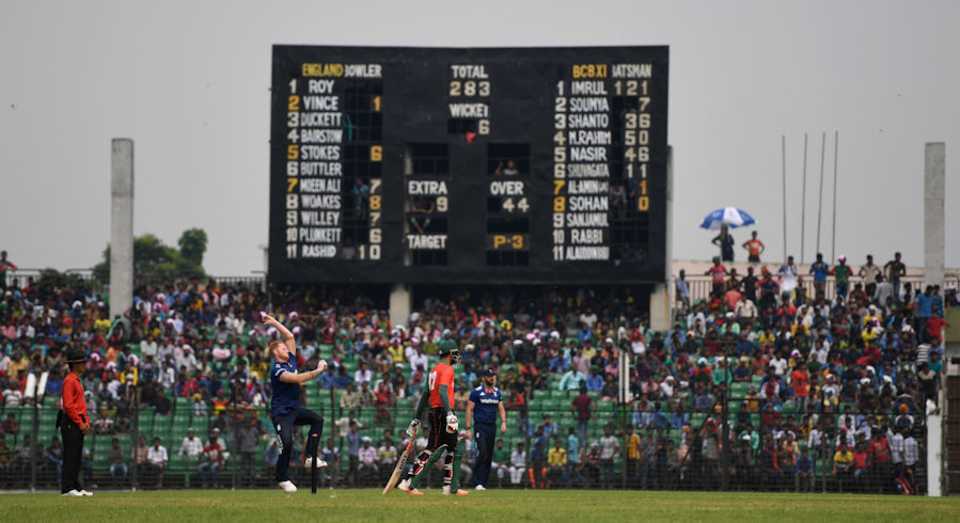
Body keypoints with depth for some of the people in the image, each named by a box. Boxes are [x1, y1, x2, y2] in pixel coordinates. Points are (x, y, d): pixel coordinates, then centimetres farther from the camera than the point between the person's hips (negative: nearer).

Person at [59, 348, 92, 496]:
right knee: (70, 455, -9)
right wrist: (80, 423, -17)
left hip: (78, 423, 10)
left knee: (77, 456, 12)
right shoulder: (69, 381, -12)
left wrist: (86, 421, 14)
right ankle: (67, 488, -9)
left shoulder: (77, 380, 18)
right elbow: (68, 405, -19)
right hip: (70, 422, -10)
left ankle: (76, 487, 16)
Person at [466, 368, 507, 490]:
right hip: (480, 425, -6)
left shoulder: (497, 392, 12)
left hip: (492, 427, 6)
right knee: (482, 452, -18)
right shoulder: (476, 392, -4)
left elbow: (501, 409, 15)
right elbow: (469, 410, -4)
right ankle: (477, 482, -16)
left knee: (489, 456, 4)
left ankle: (483, 482, 9)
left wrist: (503, 422, -2)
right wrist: (468, 429, -9)